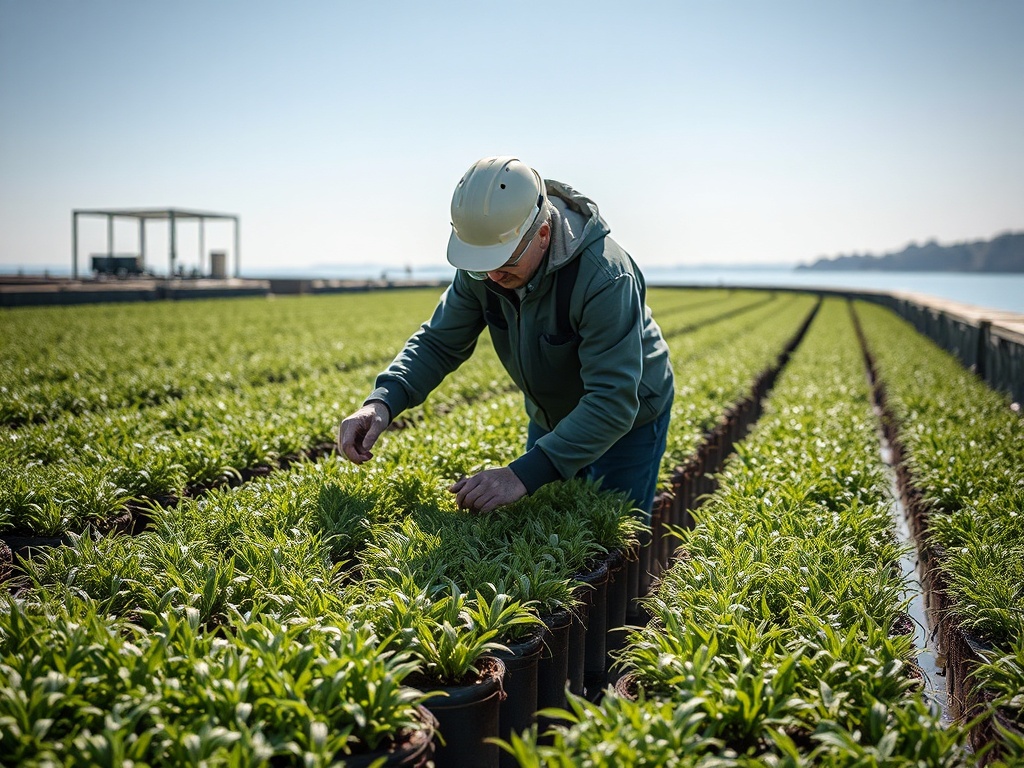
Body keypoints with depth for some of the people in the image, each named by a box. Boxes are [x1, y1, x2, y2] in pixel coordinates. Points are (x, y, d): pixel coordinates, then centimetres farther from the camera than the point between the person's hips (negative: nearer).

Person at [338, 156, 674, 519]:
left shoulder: (604, 278, -38)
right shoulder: (483, 265, -19)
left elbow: (613, 403, -40)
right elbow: (439, 342, -11)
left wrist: (523, 474, -48)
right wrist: (382, 401, -31)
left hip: (626, 419, -5)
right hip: (550, 418, 6)